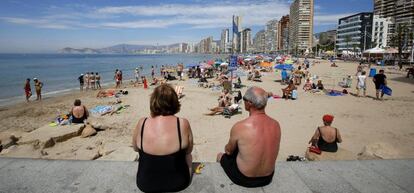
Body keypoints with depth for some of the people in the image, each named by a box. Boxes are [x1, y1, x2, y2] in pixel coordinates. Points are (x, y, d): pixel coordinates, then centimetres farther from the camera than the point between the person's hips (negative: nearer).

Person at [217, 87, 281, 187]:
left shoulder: (239, 127, -27)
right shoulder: (276, 124, -12)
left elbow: (229, 151, -7)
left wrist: (227, 148, 17)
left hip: (244, 179, -4)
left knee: (221, 155, 23)